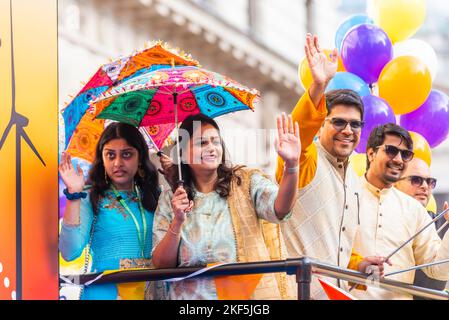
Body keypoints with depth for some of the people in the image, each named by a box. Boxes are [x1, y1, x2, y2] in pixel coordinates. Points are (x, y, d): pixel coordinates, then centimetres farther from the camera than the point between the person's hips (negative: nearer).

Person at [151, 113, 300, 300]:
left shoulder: (246, 181, 6)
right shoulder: (170, 200, 9)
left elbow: (279, 211, -13)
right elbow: (161, 264, 4)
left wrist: (291, 165, -28)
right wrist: (177, 222, -11)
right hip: (191, 295, -1)